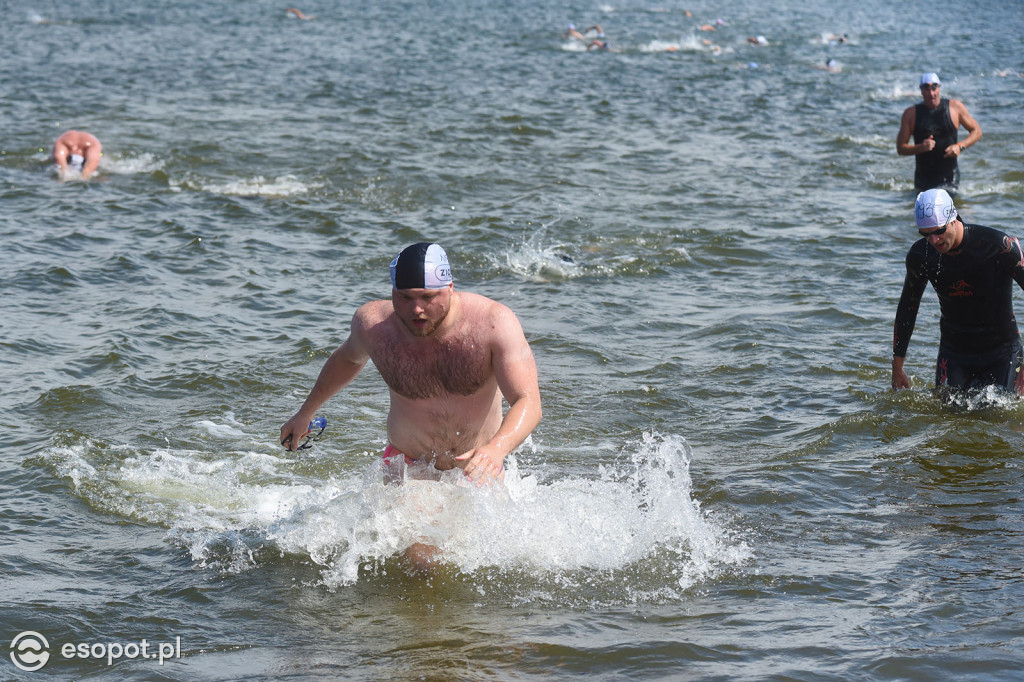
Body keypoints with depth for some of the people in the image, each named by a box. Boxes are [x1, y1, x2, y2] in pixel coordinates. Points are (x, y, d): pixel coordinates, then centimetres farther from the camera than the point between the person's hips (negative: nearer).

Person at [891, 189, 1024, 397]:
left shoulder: (998, 245, -20)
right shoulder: (920, 255, -7)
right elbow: (907, 309, 6)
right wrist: (897, 368, 9)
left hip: (1001, 351, -2)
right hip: (953, 353, 3)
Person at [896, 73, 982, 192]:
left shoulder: (955, 107, -1)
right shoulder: (911, 114, -1)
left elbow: (976, 131, 6)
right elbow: (900, 148, -2)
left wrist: (960, 146, -11)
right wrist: (921, 147, -21)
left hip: (949, 175, -1)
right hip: (923, 177, 2)